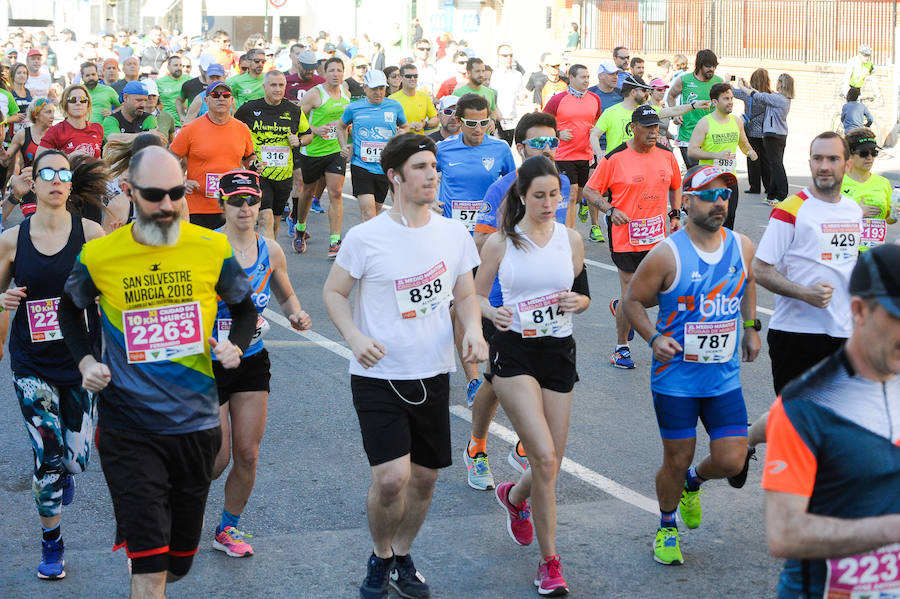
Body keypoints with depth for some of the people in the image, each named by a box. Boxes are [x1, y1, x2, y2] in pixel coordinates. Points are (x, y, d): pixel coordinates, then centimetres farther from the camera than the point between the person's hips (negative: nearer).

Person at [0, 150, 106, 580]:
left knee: (76, 459, 4)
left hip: (81, 358, 0)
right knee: (47, 457, -3)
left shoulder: (90, 233, -3)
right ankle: (51, 545, 15)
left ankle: (66, 469, 43)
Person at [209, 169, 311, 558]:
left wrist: (295, 314, -3)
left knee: (247, 455, 6)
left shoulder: (270, 251, 1)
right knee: (218, 458, -1)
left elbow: (286, 295, 18)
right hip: (210, 364, -4)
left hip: (252, 362, 4)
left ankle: (228, 529, 26)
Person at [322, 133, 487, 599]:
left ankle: (402, 556, 35)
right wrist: (355, 337, -18)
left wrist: (473, 330, -8)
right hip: (378, 376, -4)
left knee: (425, 476, 11)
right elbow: (333, 292, 0)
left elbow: (465, 295, 13)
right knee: (391, 477, -14)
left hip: (433, 374, 4)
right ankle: (380, 558, 13)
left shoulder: (454, 235, 3)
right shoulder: (365, 238, -9)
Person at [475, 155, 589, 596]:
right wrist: (492, 312, -17)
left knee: (551, 462, 6)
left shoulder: (571, 240, 6)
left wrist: (577, 302, -8)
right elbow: (476, 295, 4)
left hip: (559, 353, 4)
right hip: (515, 353, -4)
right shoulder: (500, 243, -2)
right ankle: (549, 560, -5)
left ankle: (514, 497, 43)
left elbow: (584, 295, 15)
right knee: (544, 457, -16)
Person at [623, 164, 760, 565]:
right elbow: (632, 300, -5)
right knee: (676, 461, 5)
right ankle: (667, 529, 31)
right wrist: (654, 337, -18)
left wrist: (750, 327, 16)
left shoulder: (742, 247, 0)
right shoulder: (667, 255, -14)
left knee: (731, 461, -1)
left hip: (725, 378, 4)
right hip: (676, 377, -4)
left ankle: (693, 482, 35)